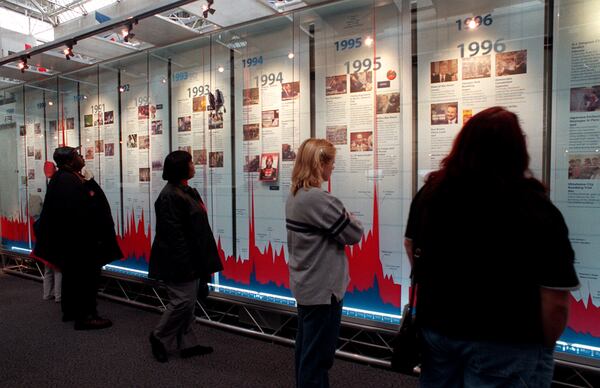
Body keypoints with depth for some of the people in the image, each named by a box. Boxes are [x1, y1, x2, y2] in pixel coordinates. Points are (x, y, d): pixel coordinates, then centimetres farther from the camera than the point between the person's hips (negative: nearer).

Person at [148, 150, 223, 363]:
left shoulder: (187, 191, 13)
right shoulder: (170, 196, -19)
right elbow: (173, 233, -23)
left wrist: (200, 260, 17)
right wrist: (184, 262, -22)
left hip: (192, 260, 10)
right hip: (180, 262, -10)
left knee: (188, 302, 14)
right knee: (183, 301, -3)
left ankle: (188, 344, 25)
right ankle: (159, 337, 19)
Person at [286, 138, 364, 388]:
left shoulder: (295, 196, 5)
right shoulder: (318, 199, -24)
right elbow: (354, 234, -16)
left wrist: (340, 217, -2)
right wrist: (349, 217, 2)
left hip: (304, 284, 9)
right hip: (322, 288, -9)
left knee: (306, 349, 23)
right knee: (317, 356, 7)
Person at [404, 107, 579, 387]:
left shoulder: (432, 190, -4)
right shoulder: (534, 206, -19)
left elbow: (411, 245, 9)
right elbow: (556, 302, -18)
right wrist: (543, 345, 1)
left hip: (435, 327, 4)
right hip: (506, 344, -4)